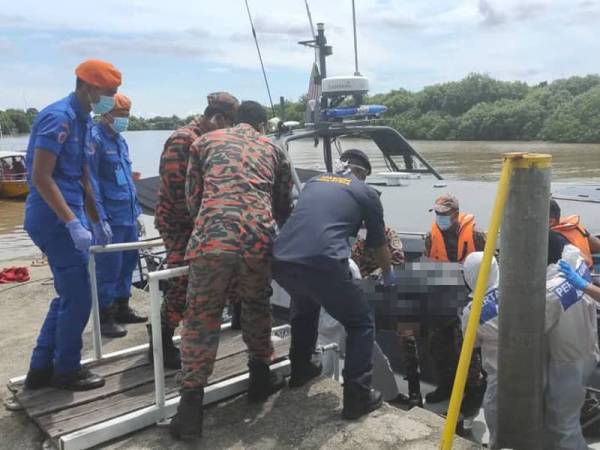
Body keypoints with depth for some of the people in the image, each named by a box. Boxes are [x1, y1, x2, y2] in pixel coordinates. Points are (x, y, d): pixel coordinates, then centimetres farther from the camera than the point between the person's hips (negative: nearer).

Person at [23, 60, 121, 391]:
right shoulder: (58, 117, -16)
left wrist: (96, 221, 20)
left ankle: (41, 368, 26)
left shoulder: (82, 119, 13)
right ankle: (66, 371, 17)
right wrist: (73, 224, -25)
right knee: (77, 299, 0)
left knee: (69, 297, 16)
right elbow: (40, 177, -21)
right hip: (54, 219, -10)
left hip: (66, 217, 10)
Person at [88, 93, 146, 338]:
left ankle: (121, 308, 28)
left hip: (128, 216, 9)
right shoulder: (95, 138, -11)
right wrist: (100, 218, -21)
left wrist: (135, 210, 20)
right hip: (110, 217, -9)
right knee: (109, 267, -3)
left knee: (128, 262, 15)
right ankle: (103, 317, 8)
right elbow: (91, 181, -17)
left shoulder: (120, 140, 17)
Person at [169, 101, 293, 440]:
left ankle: (191, 404, 7)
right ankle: (260, 377, 38)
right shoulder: (274, 150, 24)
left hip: (212, 236, -1)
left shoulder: (206, 141, 23)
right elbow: (285, 207, 29)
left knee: (201, 318, 9)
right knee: (257, 305, 26)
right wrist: (275, 234, 50)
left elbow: (192, 196, 23)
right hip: (259, 237, 1)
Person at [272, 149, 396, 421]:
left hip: (281, 261, 6)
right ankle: (357, 397, 12)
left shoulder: (314, 182, 28)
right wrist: (388, 274, 48)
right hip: (321, 264, -5)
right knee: (361, 324, 17)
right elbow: (379, 245, 26)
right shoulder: (366, 193, 16)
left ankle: (300, 370, 46)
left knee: (304, 306, 37)